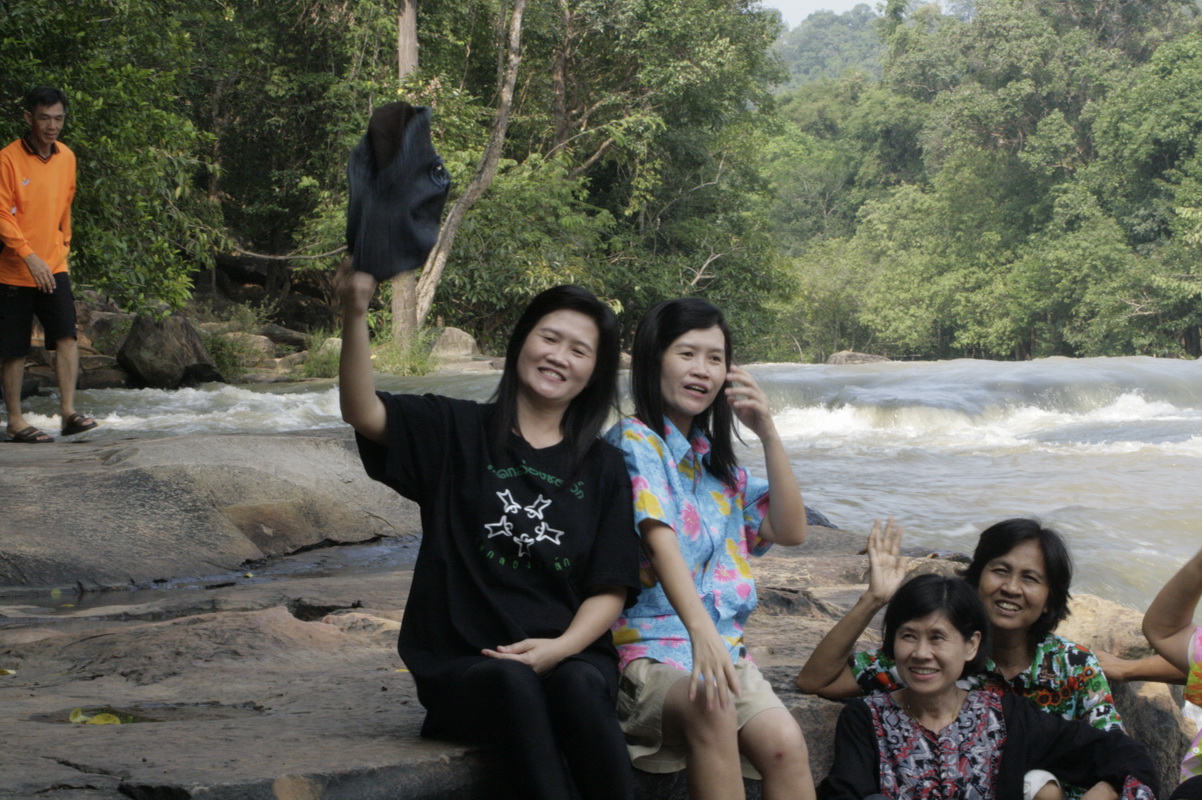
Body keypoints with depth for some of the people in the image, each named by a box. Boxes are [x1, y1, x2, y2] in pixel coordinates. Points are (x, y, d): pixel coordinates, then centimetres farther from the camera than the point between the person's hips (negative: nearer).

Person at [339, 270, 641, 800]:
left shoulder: (602, 468, 14)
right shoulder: (456, 434, 9)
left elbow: (610, 591, 7)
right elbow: (363, 413, -9)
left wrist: (561, 648, -13)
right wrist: (354, 314, -25)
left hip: (570, 657, 2)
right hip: (463, 665, -1)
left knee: (576, 684, -34)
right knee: (513, 683, -36)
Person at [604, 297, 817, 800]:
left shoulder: (718, 462, 18)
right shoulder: (635, 442, -4)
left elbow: (791, 531, 11)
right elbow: (661, 540, -20)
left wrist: (767, 432, 1)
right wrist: (701, 631, -36)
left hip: (723, 644, 6)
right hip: (647, 646, -6)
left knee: (785, 743, -22)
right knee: (710, 708, -37)